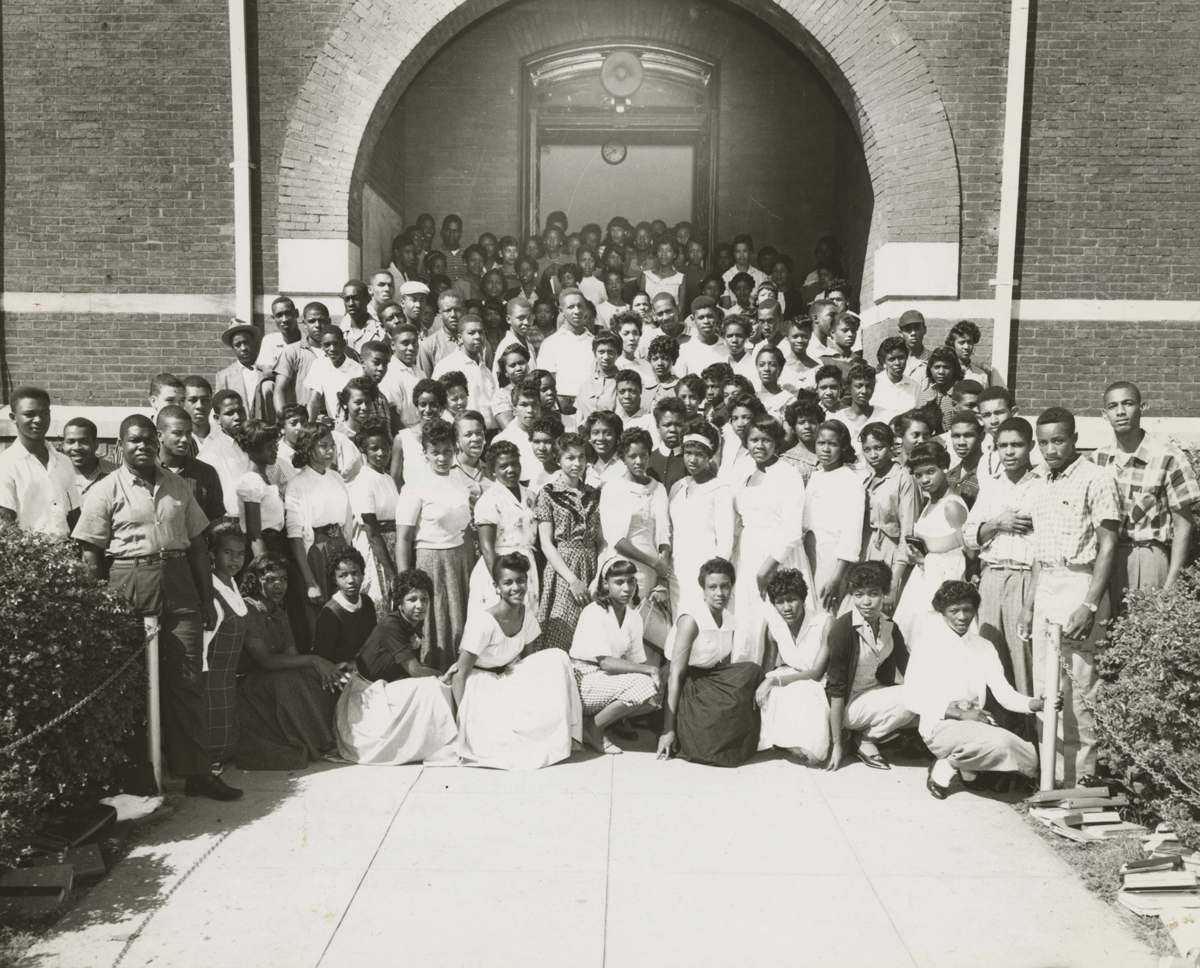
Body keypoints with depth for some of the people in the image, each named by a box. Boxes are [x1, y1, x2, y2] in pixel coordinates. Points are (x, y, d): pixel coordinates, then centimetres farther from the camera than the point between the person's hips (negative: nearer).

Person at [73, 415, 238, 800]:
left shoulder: (177, 486, 11)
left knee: (188, 680, 1)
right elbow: (90, 555, -2)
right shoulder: (106, 491, 0)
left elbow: (198, 543, 13)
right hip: (129, 587, -3)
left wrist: (207, 598, 10)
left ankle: (196, 771, 7)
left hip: (179, 584, 3)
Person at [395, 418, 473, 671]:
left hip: (463, 561, 5)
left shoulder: (462, 486, 11)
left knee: (462, 628, 6)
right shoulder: (415, 488, -6)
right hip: (431, 561, -5)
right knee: (435, 633, -1)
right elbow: (403, 539, -10)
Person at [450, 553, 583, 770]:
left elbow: (529, 662, 3)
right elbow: (461, 674, -20)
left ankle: (559, 734, -9)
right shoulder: (483, 621, -26)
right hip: (482, 683, -6)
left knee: (557, 659, -17)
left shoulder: (527, 616, -7)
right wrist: (464, 718, -25)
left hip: (510, 677, 6)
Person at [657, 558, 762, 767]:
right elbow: (676, 675, -20)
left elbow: (727, 667, 6)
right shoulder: (690, 621, -17)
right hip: (688, 688, -6)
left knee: (752, 671, -18)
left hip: (713, 683, 7)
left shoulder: (730, 621, 4)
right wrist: (668, 729, -22)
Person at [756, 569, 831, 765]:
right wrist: (763, 684, -23)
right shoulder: (772, 622, -4)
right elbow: (767, 668, 0)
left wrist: (775, 679, -26)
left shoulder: (825, 623, -17)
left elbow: (816, 673, -18)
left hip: (818, 687, -4)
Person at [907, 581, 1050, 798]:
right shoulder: (928, 643, -1)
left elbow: (1005, 694, 4)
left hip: (976, 724, 7)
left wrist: (1041, 704, -17)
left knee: (1030, 759, -16)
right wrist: (960, 713, -17)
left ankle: (959, 765, 2)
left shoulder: (984, 647, 14)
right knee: (1001, 741, -32)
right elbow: (912, 698, -8)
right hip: (940, 726, -7)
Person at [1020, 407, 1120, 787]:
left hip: (1079, 586, -7)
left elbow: (1107, 545, -12)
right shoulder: (1043, 486, 16)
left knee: (1079, 688, -6)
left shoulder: (1096, 479, -7)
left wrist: (1091, 606, -20)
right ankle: (1052, 774, 19)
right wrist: (1029, 603, 16)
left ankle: (1081, 776, 4)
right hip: (1045, 588, 8)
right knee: (1044, 688, 10)